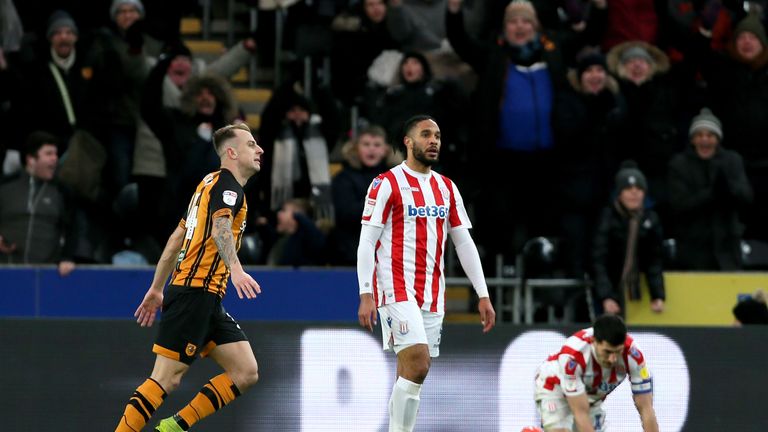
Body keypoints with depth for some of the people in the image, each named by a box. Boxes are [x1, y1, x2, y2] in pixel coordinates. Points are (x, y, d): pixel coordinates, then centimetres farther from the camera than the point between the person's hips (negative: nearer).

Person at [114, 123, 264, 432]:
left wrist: (156, 289, 28)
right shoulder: (227, 184, -7)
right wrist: (236, 270, -44)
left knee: (246, 373, 2)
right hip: (196, 293, -10)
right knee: (166, 379, -11)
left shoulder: (212, 183, 22)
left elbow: (177, 238, 25)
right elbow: (220, 227, -29)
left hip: (207, 301, 10)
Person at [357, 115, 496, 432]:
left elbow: (464, 243, 17)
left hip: (432, 293, 6)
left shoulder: (447, 188, 15)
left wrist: (483, 295, 11)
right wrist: (366, 295, -15)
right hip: (396, 288, -6)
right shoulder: (387, 184, -4)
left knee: (411, 375, 5)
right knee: (417, 365, -20)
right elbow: (366, 243, -6)